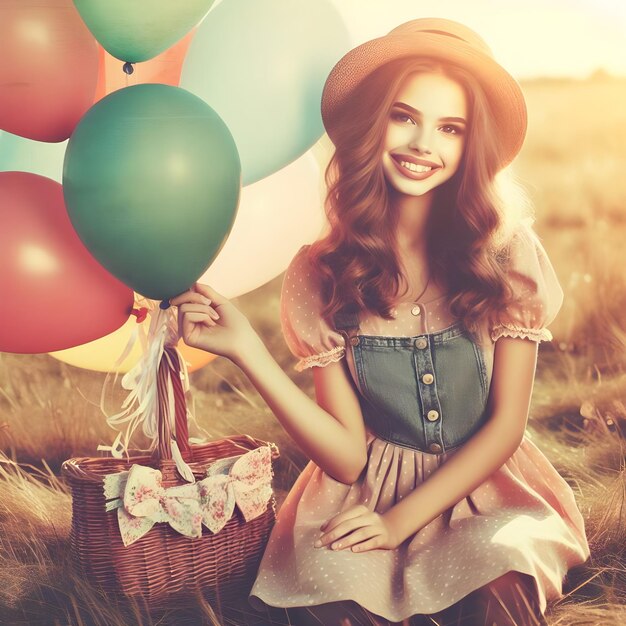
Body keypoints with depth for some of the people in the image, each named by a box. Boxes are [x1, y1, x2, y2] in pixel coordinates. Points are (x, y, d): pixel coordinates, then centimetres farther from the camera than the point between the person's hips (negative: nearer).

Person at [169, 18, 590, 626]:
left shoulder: (507, 254, -7)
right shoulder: (317, 275, -5)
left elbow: (506, 423, -3)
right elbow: (347, 455, -10)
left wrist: (402, 519, -13)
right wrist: (245, 347, -20)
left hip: (488, 490, 0)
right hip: (367, 489, 1)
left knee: (504, 557, -33)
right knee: (327, 575, -31)